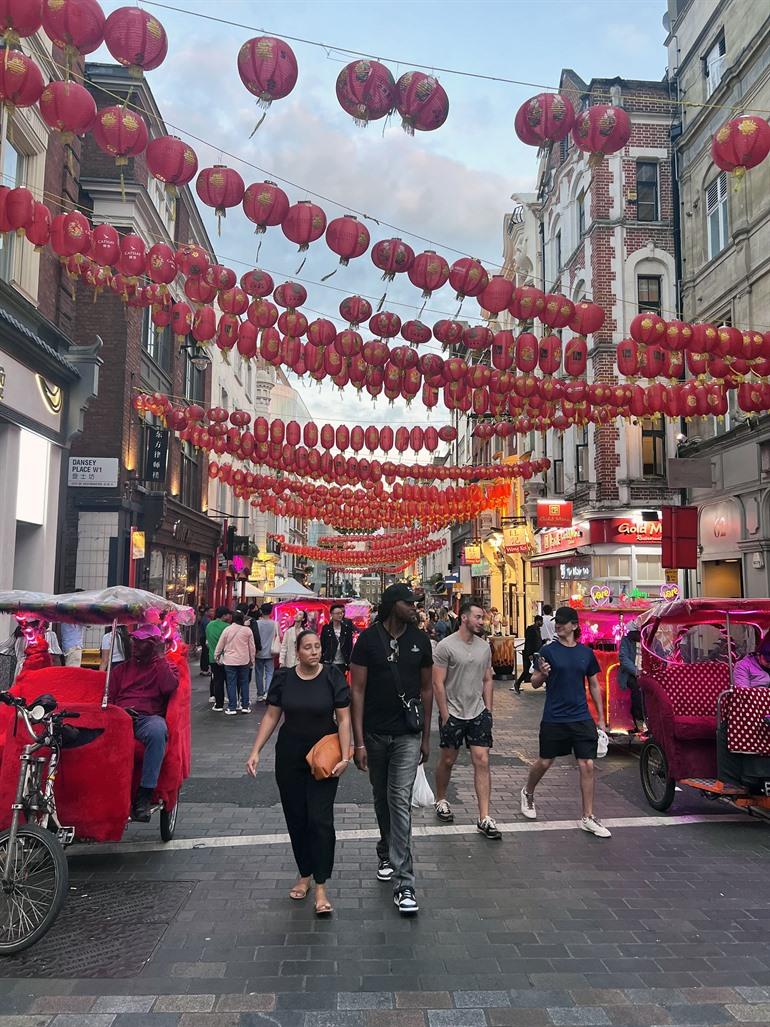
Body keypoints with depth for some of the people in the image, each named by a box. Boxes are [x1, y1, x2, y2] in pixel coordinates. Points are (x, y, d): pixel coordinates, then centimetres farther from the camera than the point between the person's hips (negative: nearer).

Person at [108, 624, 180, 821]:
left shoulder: (164, 667, 20)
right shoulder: (121, 669, 28)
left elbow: (169, 687, -2)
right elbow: (108, 699, 23)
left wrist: (160, 656, 1)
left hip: (149, 717, -2)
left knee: (157, 729, -40)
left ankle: (145, 796, -36)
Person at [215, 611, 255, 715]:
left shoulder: (227, 630, -5)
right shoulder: (247, 630, -4)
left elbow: (220, 645, 2)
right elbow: (252, 647, 2)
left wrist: (216, 656, 18)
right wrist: (252, 659, 13)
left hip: (229, 661, 0)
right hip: (244, 661, 1)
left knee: (231, 683, 4)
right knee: (244, 683, 10)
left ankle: (232, 708, 5)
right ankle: (245, 706, 13)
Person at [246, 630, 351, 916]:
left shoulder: (333, 677, -10)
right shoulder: (283, 678, -3)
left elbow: (344, 719, -8)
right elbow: (271, 716, 3)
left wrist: (345, 757, -15)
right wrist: (255, 751, -3)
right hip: (289, 756, 3)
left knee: (320, 819, -7)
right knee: (296, 817, 11)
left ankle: (320, 887, 3)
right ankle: (305, 874, 29)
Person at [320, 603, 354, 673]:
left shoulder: (346, 627, 2)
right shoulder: (326, 628, -2)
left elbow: (350, 645, 3)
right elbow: (322, 646, -1)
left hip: (342, 663, 2)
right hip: (329, 663, -2)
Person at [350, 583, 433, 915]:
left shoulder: (420, 641, -1)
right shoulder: (368, 639, -9)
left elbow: (426, 688, 8)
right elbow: (357, 691, -8)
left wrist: (426, 736, 9)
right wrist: (358, 742, -12)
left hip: (407, 735, 0)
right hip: (374, 734, 0)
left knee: (400, 801, -7)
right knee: (381, 798, 17)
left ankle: (403, 882, -4)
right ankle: (387, 851, 42)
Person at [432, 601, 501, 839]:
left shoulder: (484, 647, 5)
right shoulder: (446, 646, -12)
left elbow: (487, 681, 13)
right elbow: (438, 684, -11)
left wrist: (488, 710, 7)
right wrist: (445, 716, -11)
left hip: (478, 714, 4)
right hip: (453, 714, -4)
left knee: (482, 762, -2)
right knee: (447, 760, 12)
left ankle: (484, 819, 1)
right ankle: (441, 801, 36)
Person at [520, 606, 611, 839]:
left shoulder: (586, 653, 4)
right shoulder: (548, 650, -5)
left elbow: (594, 685, 12)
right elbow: (535, 683, -2)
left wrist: (601, 718, 11)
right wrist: (542, 674, -25)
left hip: (581, 718, 2)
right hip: (554, 718, -2)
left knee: (587, 766, 0)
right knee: (545, 762, 10)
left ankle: (588, 818, 11)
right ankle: (528, 793, 39)